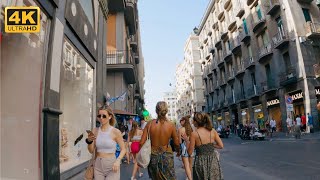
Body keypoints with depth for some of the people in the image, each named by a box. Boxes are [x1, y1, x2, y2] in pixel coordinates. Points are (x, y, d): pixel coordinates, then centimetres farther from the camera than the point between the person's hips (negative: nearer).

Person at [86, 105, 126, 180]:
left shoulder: (116, 131, -13)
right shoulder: (95, 131, -2)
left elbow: (123, 149, -5)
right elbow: (91, 151, 5)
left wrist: (118, 160, -21)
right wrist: (89, 141, -14)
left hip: (112, 166, -3)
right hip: (98, 165, 4)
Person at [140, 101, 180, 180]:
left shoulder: (150, 124, -11)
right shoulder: (171, 125, -13)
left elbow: (141, 142, -9)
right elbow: (176, 143, -2)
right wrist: (178, 151, 19)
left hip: (153, 155, 2)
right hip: (166, 156, -1)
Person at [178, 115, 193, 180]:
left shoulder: (181, 129, -12)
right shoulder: (191, 129, 0)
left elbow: (179, 141, -8)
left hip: (184, 147, -5)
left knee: (186, 165, 0)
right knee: (190, 164, 21)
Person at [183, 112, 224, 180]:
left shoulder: (194, 134, -14)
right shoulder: (213, 131, -4)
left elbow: (190, 152, -9)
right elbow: (221, 146, 1)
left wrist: (187, 140, 4)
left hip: (201, 162, -3)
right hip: (213, 161, 3)